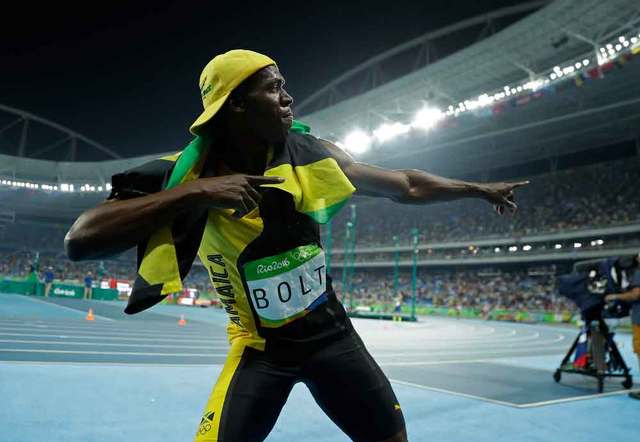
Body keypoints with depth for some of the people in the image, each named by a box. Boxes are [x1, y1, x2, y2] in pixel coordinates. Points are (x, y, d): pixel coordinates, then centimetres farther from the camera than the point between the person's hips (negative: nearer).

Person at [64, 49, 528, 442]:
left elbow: (408, 186, 3)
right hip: (259, 346, -2)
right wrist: (195, 192, -37)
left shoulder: (312, 155, -10)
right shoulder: (187, 173, -18)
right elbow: (80, 241, -29)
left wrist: (479, 189, 11)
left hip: (329, 332, 3)